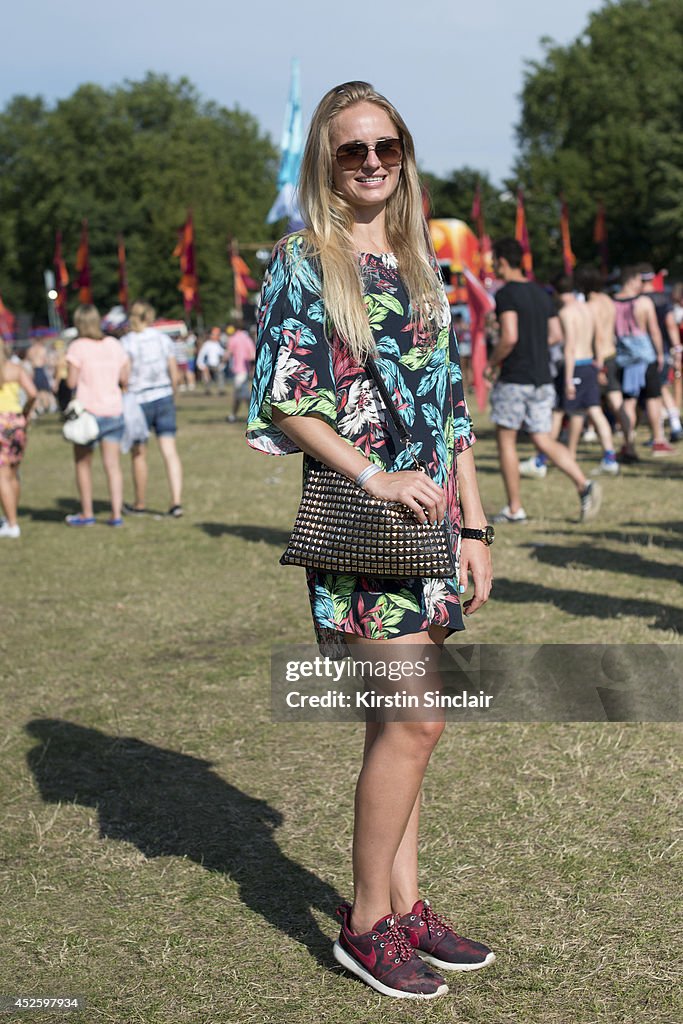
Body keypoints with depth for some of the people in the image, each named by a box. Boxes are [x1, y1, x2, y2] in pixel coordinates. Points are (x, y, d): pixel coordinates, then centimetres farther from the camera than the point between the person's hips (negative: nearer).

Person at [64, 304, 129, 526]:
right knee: (113, 464, 6)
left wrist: (68, 374, 9)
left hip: (88, 411, -4)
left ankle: (87, 514, 14)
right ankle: (116, 514, 2)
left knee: (83, 463, 11)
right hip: (114, 410, 4)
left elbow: (71, 382, -11)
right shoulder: (115, 345, 5)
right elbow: (124, 379, 6)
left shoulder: (78, 347, -9)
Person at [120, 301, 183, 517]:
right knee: (170, 451, 0)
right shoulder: (163, 339, 4)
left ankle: (139, 504, 21)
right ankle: (176, 501, -10)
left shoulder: (126, 342, -9)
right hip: (164, 397, 3)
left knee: (139, 455, 9)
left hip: (138, 401, -3)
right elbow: (174, 374, 6)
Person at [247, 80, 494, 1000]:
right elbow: (283, 401, -8)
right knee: (414, 719, -10)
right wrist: (372, 475, -17)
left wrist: (473, 525, 11)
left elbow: (453, 409, 16)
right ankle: (367, 922, 4)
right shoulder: (303, 263, -3)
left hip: (427, 518, 6)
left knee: (398, 721, 11)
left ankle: (405, 906, 20)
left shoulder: (420, 266, 15)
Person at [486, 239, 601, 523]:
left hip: (513, 380, -7)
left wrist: (492, 363, -7)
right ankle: (584, 485, -12)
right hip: (542, 379, 7)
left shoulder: (506, 294, -12)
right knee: (544, 441, 8)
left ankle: (514, 509, 9)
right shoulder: (541, 293, 13)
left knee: (506, 440, 6)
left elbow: (509, 337, -22)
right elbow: (556, 335, 14)